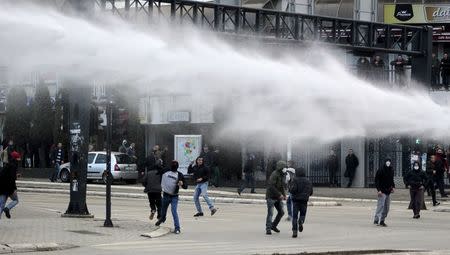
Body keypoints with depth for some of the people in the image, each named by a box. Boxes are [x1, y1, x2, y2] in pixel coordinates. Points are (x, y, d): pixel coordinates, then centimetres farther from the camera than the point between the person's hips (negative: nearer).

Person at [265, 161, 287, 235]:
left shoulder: (282, 175, 11)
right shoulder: (274, 175, -17)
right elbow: (271, 186, -25)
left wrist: (284, 195, 6)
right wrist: (279, 194, -25)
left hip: (278, 198, 8)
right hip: (271, 197, -8)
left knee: (281, 212, 5)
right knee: (270, 213, -10)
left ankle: (273, 226, 21)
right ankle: (268, 229, -6)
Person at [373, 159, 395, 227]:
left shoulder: (391, 171, 11)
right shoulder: (380, 171, -11)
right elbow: (376, 181, -11)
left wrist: (393, 187, 7)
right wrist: (379, 190, -20)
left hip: (388, 192, 8)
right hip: (382, 192, -8)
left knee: (386, 208, 8)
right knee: (381, 206, -13)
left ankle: (382, 220, 15)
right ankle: (378, 220, -16)